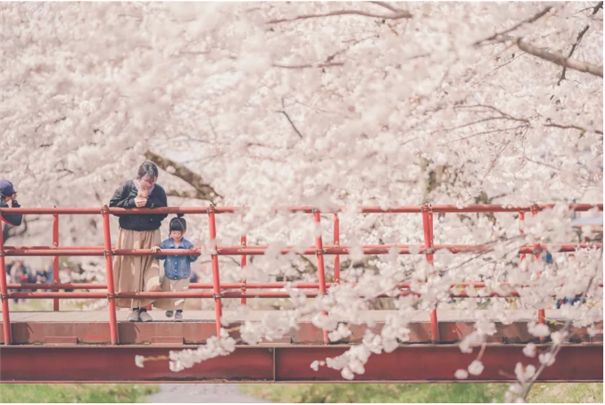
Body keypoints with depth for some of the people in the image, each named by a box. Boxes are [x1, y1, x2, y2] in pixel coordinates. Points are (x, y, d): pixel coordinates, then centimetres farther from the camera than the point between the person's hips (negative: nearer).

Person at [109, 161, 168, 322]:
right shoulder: (126, 187, -4)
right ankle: (134, 309, 4)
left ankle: (143, 307, 3)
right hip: (129, 235, -1)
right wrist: (132, 203, -14)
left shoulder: (158, 191, 0)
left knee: (148, 271, -4)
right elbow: (113, 206, -3)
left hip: (151, 236, 1)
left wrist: (148, 204, -15)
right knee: (131, 272, -3)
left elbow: (163, 213, -3)